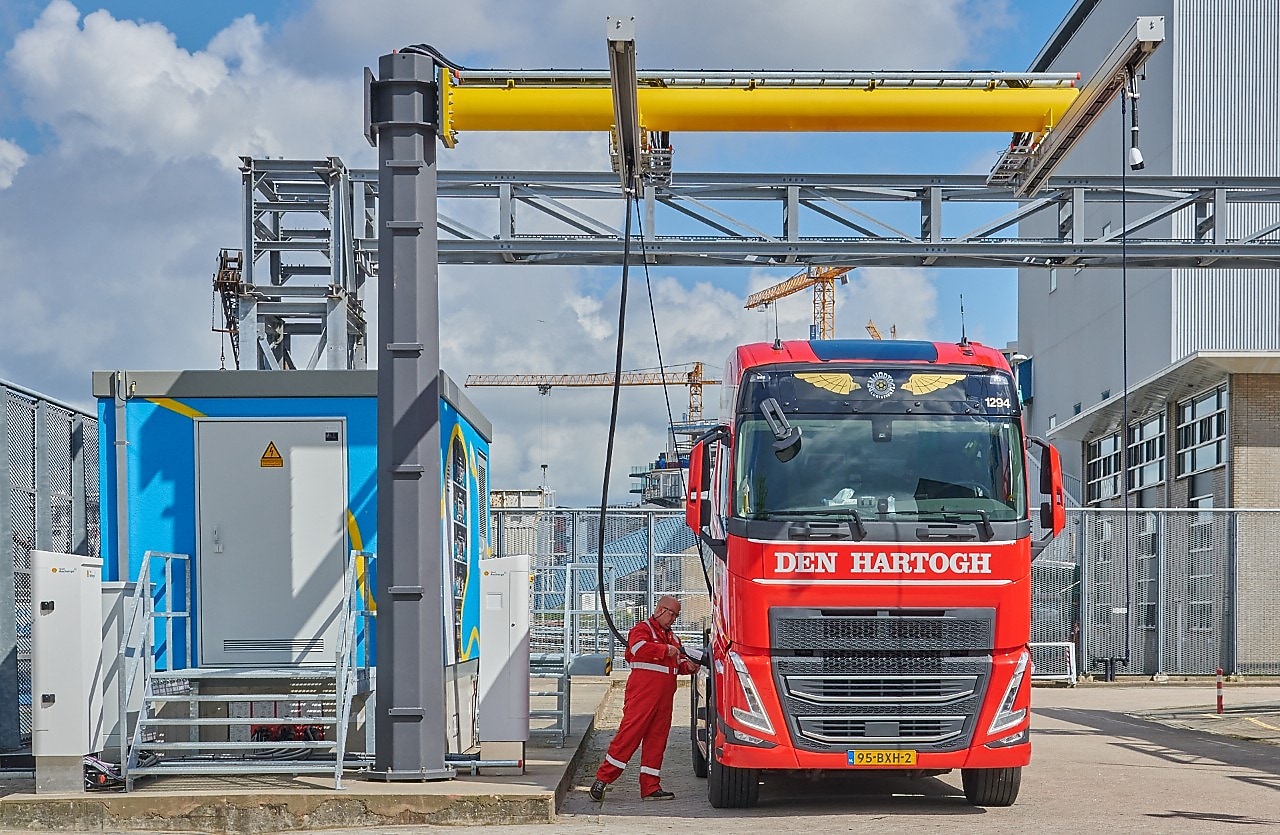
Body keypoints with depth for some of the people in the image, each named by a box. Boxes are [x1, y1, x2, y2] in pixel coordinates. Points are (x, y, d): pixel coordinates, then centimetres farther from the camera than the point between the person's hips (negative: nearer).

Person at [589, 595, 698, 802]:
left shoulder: (672, 637, 25)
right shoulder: (642, 629, -1)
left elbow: (678, 665, 28)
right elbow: (639, 648, -22)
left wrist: (687, 666, 6)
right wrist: (666, 650, -18)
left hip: (664, 699, 8)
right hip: (641, 694, -8)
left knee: (657, 740, 6)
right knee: (629, 734, -11)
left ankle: (650, 788, 9)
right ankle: (602, 779, -7)